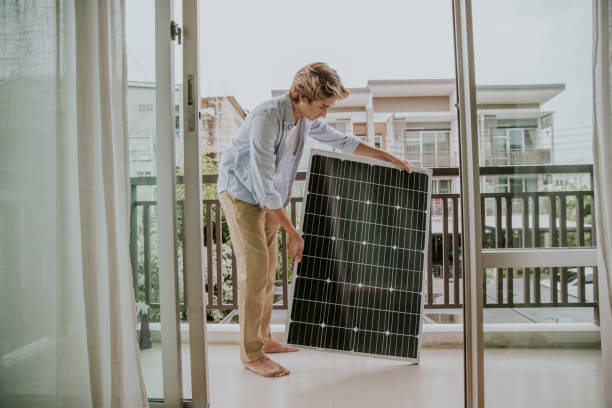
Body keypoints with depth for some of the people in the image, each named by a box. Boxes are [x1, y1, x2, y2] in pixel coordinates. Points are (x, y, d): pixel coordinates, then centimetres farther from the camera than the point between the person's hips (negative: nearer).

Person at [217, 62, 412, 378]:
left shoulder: (306, 118, -3)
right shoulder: (267, 118, -29)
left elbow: (342, 142, 12)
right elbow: (264, 185, -31)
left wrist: (390, 158, 13)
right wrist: (293, 232, -28)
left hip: (267, 196, 8)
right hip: (240, 192, -8)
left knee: (268, 267, 9)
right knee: (254, 266, -13)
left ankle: (264, 339, 21)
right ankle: (251, 354, -3)